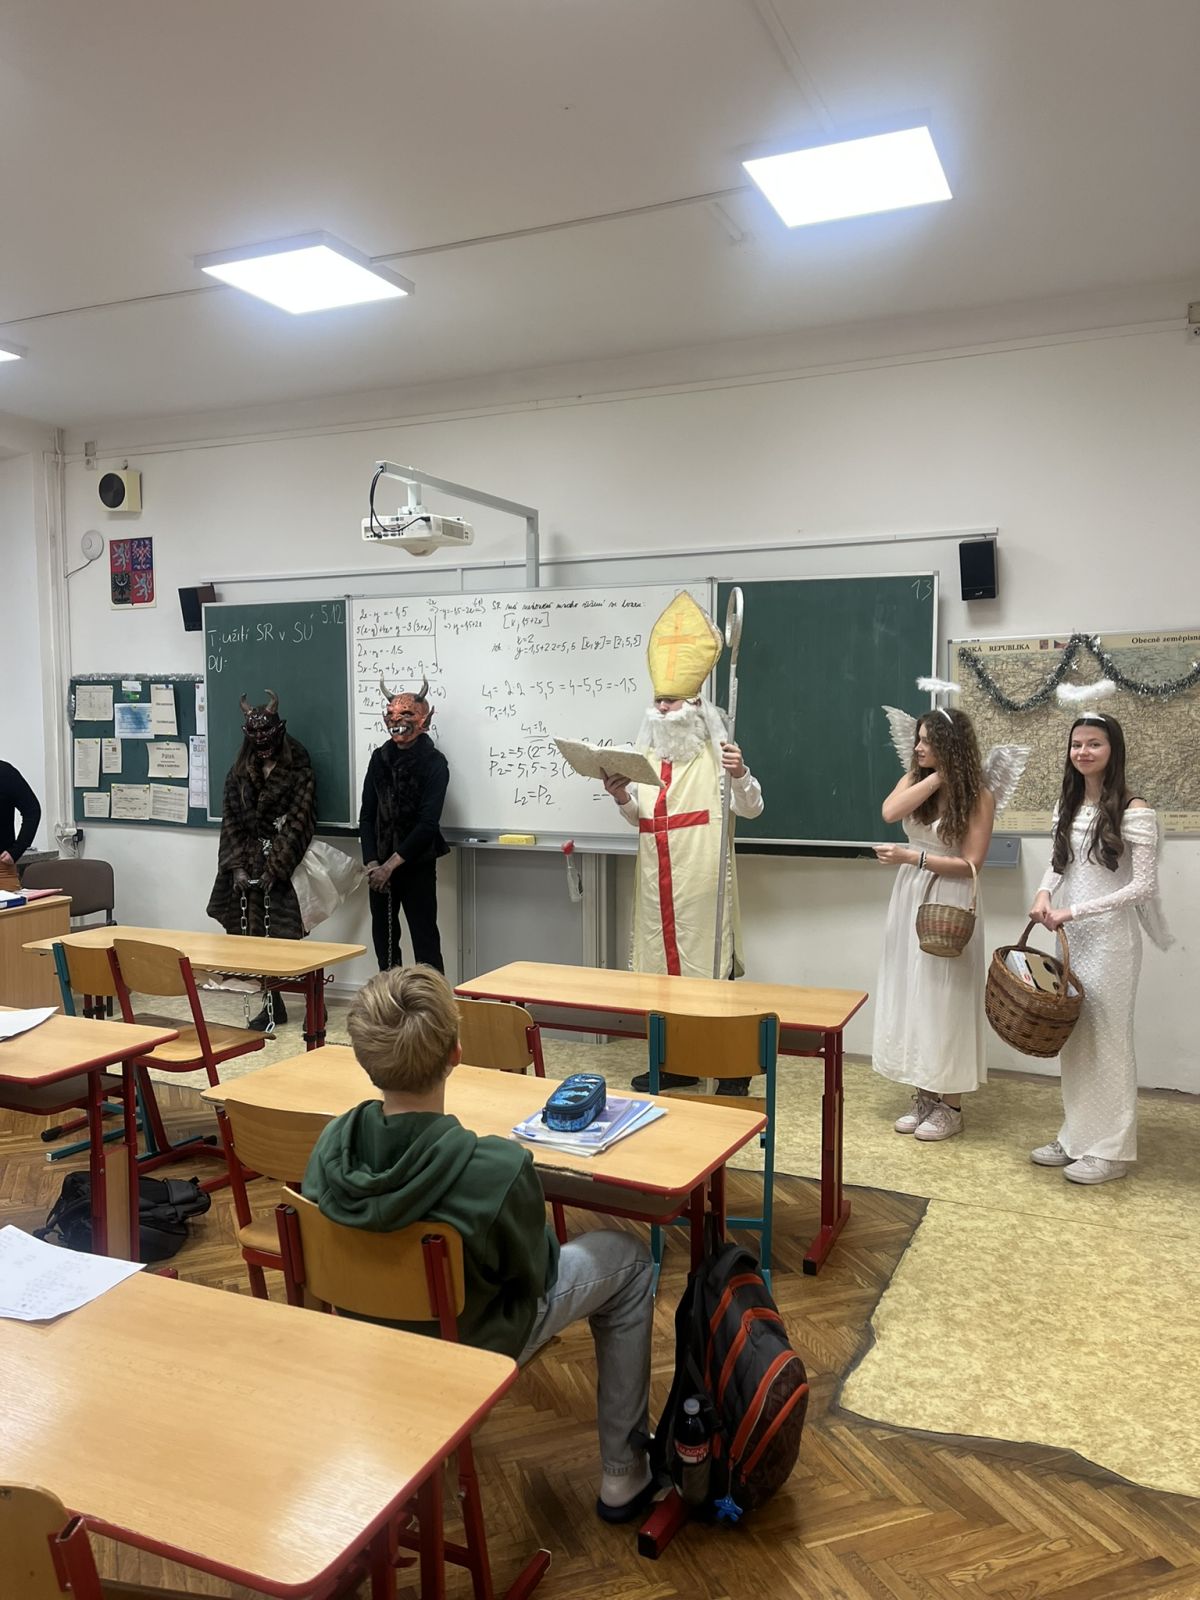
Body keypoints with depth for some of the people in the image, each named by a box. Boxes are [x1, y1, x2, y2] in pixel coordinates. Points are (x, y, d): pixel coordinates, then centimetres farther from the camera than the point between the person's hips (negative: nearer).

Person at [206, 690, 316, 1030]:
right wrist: (237, 866, -5)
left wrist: (274, 869, -16)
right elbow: (231, 821, 6)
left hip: (285, 863, -4)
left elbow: (297, 825, -10)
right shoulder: (240, 773, 9)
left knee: (285, 934, -7)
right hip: (248, 862, 4)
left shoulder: (299, 774, -5)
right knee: (255, 932, 2)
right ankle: (272, 1003, 13)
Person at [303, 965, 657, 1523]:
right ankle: (624, 1470, 24)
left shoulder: (331, 1145, -21)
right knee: (628, 1258, 15)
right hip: (470, 1343, -5)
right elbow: (531, 1273, -19)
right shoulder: (499, 1168, -38)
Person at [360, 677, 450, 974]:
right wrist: (372, 863, -7)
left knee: (424, 938, -2)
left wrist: (391, 865, -16)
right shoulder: (380, 758, 7)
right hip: (381, 866, 5)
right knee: (383, 936, 11)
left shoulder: (434, 763, -8)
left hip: (417, 865, -5)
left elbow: (428, 823, -15)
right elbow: (367, 815, 5)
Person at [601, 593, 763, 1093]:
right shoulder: (645, 756, 12)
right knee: (662, 963, 10)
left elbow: (751, 808, -7)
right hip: (657, 878, 6)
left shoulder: (716, 753, -3)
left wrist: (739, 774, -26)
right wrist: (622, 798, -2)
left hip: (702, 878, -5)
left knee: (711, 966, -3)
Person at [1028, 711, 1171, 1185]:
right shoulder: (1068, 806, 8)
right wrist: (1045, 893, -4)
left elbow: (1143, 886, -17)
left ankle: (1111, 1149, 15)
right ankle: (1076, 1137, 25)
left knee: (1106, 1038, 2)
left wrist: (1074, 911, -20)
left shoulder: (1133, 811, -14)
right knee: (1073, 1036, 12)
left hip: (1110, 939, -7)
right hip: (1069, 936, 7)